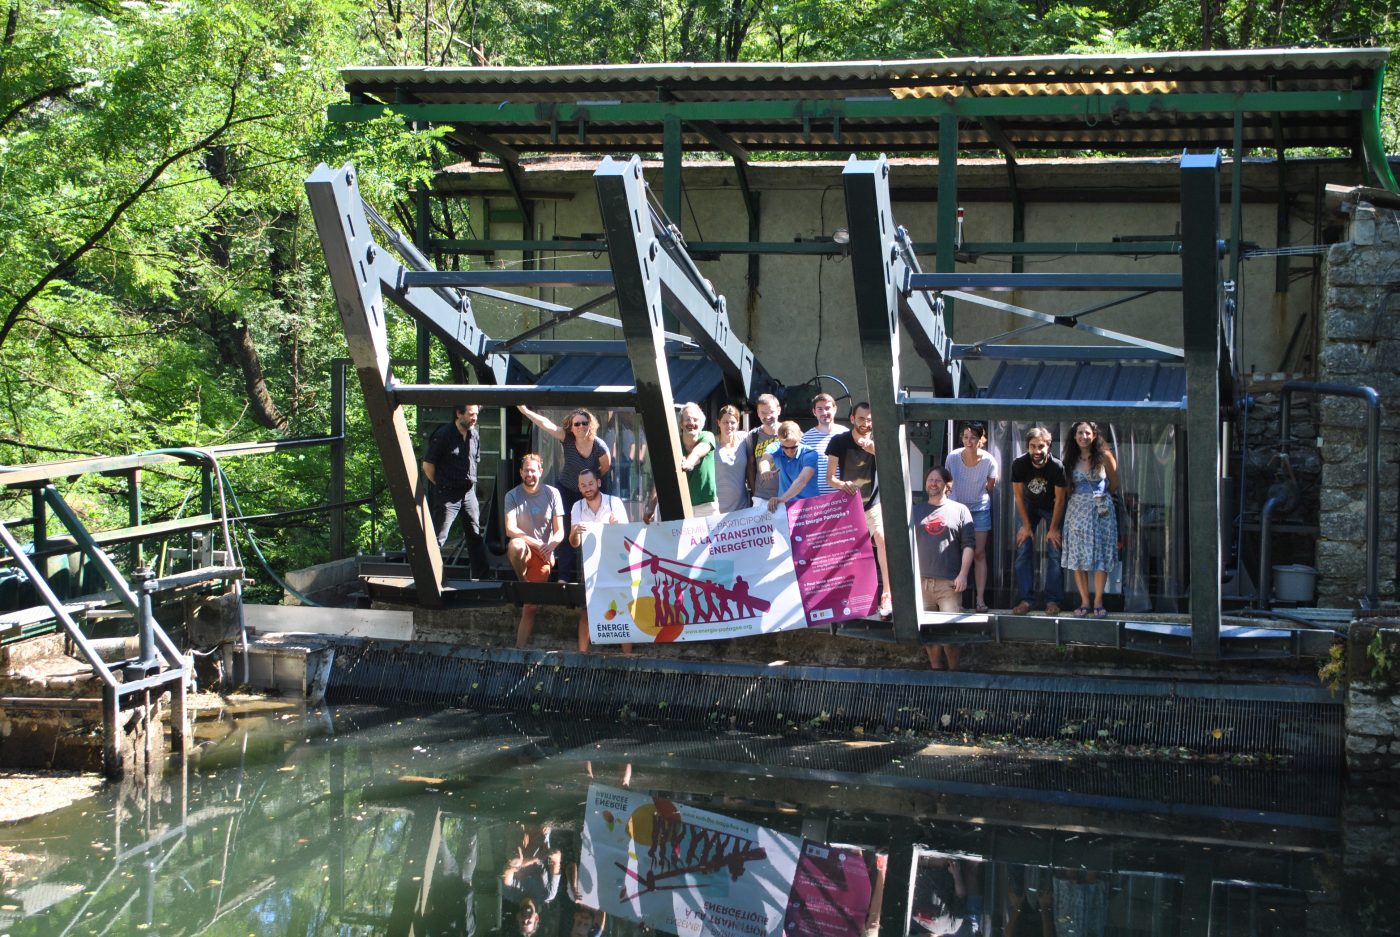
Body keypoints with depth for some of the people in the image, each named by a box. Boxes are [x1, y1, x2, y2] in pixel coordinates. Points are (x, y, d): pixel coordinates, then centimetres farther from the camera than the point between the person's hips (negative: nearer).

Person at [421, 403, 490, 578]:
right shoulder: (443, 435, -14)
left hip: (469, 492, 6)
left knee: (475, 536, 11)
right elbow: (428, 465, -8)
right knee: (438, 538, -7)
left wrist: (470, 482, 13)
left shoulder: (475, 434, 5)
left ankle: (482, 576, 18)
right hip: (447, 494, -6)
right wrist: (441, 485, 1)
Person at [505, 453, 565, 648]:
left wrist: (550, 546, -22)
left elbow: (560, 531, 1)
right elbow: (510, 530, -14)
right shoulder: (512, 496, -2)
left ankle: (520, 647, -2)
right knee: (515, 545, -38)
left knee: (531, 606, -8)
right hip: (523, 553, -1)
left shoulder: (552, 493, 2)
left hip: (543, 555, 1)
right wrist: (537, 544, -24)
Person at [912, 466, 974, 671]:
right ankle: (936, 670, 14)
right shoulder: (916, 512, 17)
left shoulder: (960, 510, 8)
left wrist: (963, 574, -8)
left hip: (949, 583, -3)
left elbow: (969, 545, 2)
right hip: (921, 581, 3)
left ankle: (953, 671, 3)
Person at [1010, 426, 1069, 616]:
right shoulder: (1019, 464, -25)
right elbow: (1018, 496, -12)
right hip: (1029, 506, 2)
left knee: (1055, 554, -7)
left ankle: (1053, 601, -1)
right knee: (1023, 552, -6)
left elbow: (1059, 499, -19)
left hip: (1052, 508, -2)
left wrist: (1054, 529, -13)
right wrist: (1026, 526, -10)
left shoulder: (1056, 466, -30)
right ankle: (1025, 600, -4)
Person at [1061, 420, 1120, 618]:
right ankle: (1084, 601, 7)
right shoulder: (1071, 459, 4)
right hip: (1077, 510, 2)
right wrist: (1082, 498, 5)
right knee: (1078, 558, 0)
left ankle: (1098, 602, 5)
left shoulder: (1104, 456, -4)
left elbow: (1114, 485, 5)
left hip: (1101, 511, -2)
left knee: (1101, 557, -1)